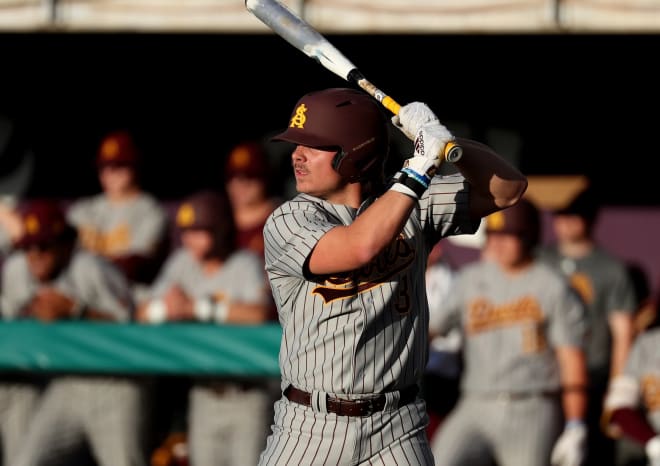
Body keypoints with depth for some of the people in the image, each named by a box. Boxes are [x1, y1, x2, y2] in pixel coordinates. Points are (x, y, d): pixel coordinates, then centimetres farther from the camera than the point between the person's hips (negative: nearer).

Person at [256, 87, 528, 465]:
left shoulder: (415, 205, 3)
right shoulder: (287, 223, -6)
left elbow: (508, 189, -1)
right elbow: (361, 246, -24)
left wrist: (443, 141, -17)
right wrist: (421, 166, -22)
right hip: (310, 429, -1)